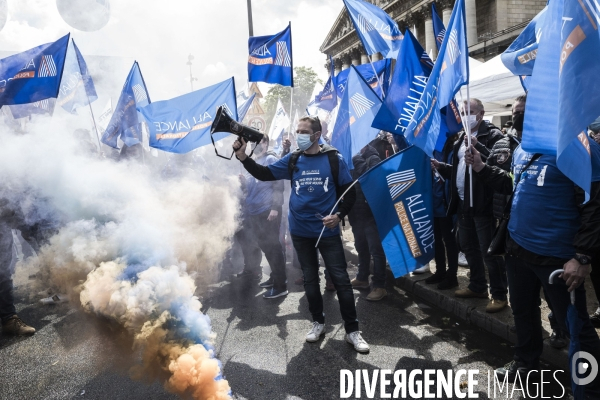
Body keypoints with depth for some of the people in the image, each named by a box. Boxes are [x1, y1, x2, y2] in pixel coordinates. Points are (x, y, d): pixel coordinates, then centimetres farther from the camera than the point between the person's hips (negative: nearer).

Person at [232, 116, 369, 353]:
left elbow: (349, 191, 0)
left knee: (340, 278, 0)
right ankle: (318, 322, 29)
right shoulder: (292, 160, 4)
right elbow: (263, 174, 3)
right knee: (310, 279, 13)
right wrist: (243, 157, -9)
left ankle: (352, 330, 10)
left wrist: (340, 215, -15)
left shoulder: (334, 159, -3)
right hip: (300, 231, 3)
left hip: (327, 230, -3)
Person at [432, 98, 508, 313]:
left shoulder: (493, 135, -8)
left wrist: (478, 146, -33)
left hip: (482, 203, -9)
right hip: (463, 203, 9)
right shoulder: (462, 138, 18)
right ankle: (477, 286, 32)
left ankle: (499, 294, 8)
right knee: (468, 246, 17)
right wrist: (441, 167, 9)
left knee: (489, 250, -4)